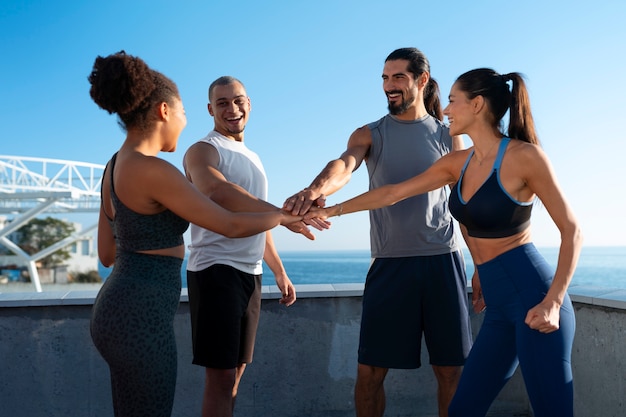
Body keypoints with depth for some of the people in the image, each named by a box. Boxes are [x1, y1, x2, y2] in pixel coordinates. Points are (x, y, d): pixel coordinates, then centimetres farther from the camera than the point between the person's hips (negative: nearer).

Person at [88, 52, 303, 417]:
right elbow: (232, 226, -15)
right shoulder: (155, 171, -20)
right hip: (141, 320, -10)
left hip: (122, 311, 10)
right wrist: (284, 216, 3)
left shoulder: (116, 168, 10)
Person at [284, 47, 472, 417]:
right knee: (370, 370, 0)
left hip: (444, 262, 1)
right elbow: (344, 165, -16)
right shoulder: (370, 135, 6)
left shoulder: (448, 137, 10)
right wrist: (317, 189, -40)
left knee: (451, 369, 5)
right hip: (390, 263, 0)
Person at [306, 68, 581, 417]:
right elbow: (394, 193, 17)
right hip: (500, 304, 8)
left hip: (532, 294, -7)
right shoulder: (458, 163, 11)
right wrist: (332, 210, 22)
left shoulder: (525, 155, -11)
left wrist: (553, 302, -19)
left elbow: (572, 230, -9)